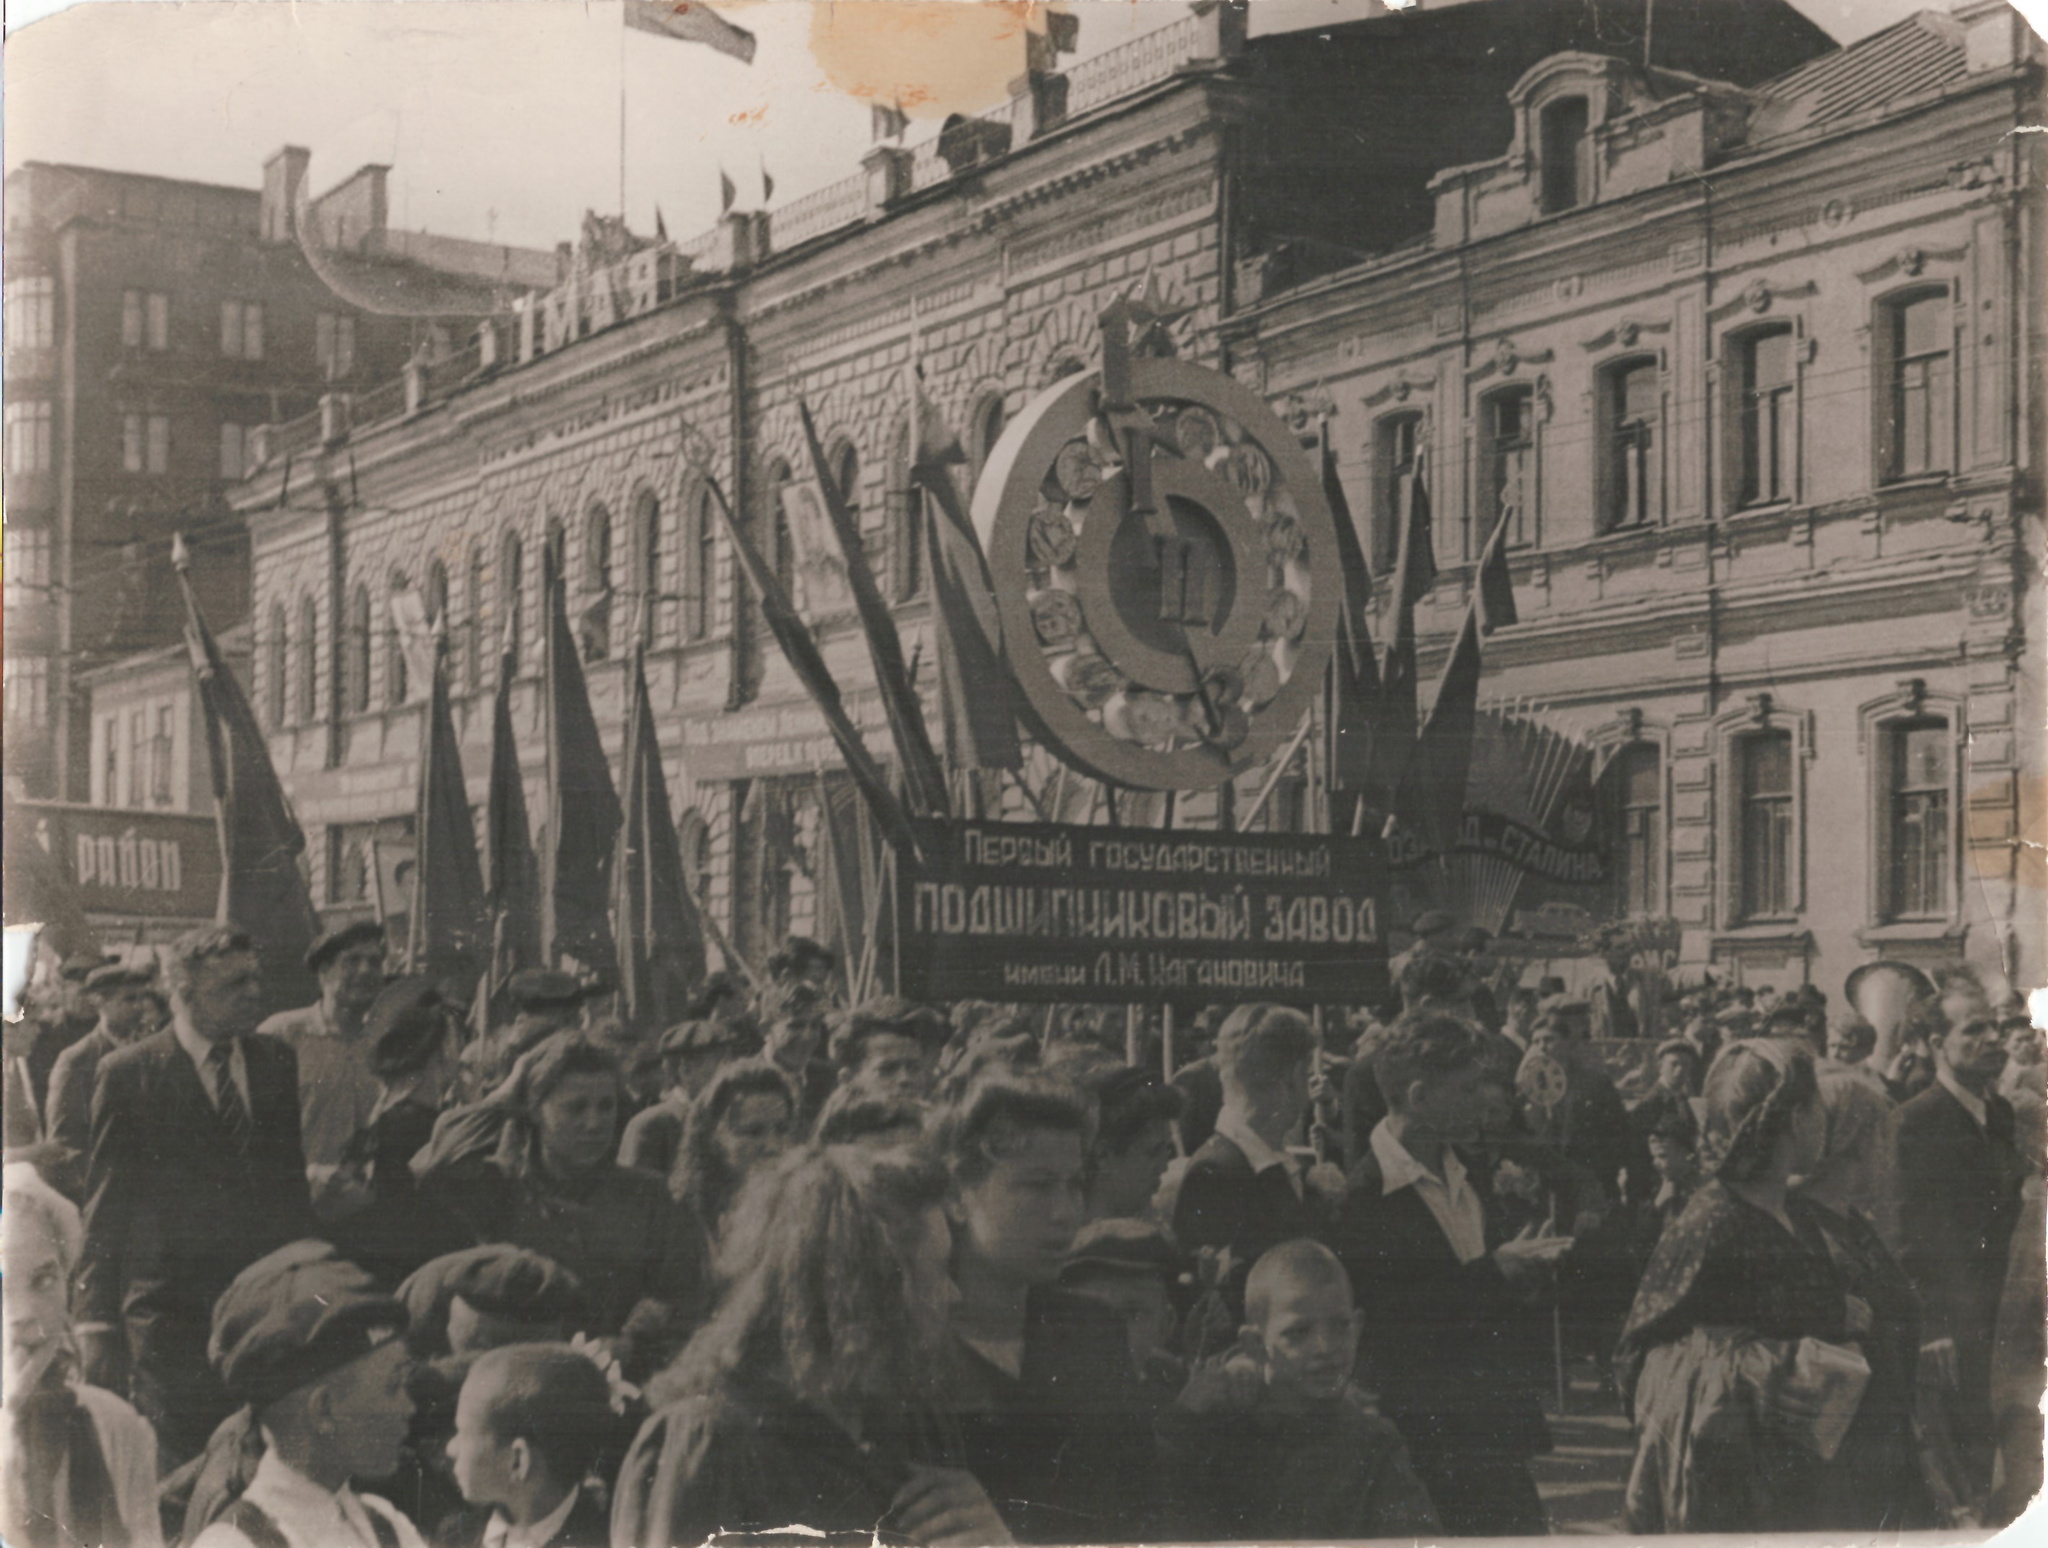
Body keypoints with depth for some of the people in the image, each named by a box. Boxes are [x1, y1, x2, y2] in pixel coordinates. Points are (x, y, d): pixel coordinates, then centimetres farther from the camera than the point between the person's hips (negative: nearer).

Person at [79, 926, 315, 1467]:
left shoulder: (277, 1060, 10)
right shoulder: (128, 1073, -2)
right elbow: (106, 1204, -1)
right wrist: (98, 1320, -4)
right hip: (170, 1314, -3)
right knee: (178, 1470, -1)